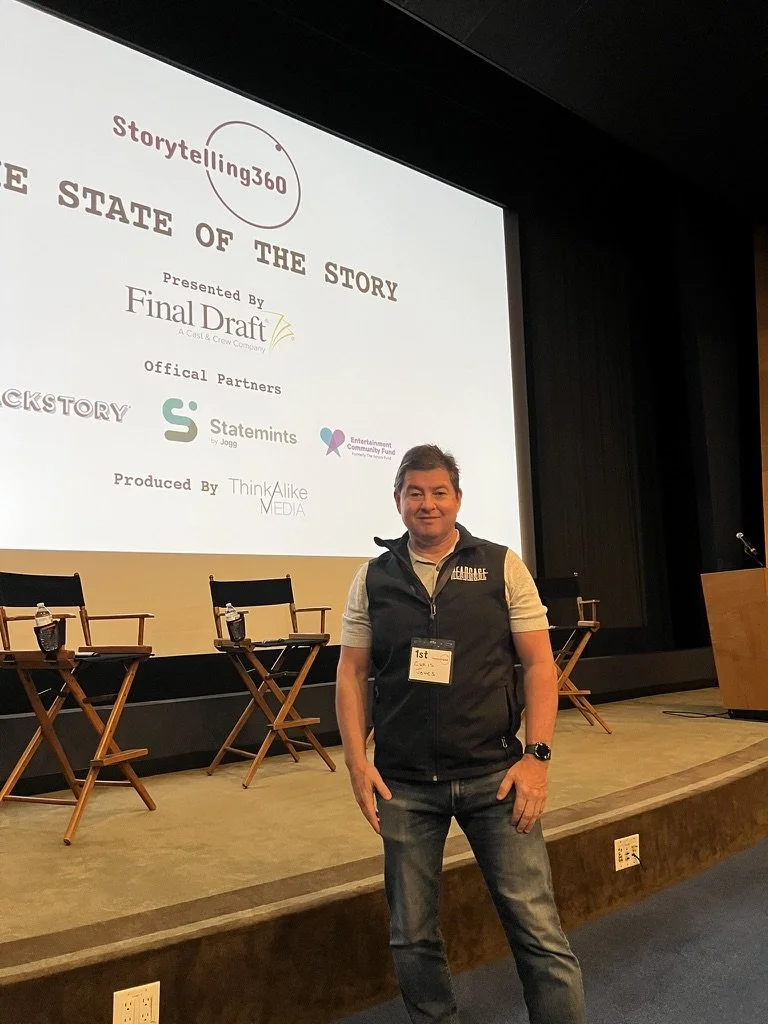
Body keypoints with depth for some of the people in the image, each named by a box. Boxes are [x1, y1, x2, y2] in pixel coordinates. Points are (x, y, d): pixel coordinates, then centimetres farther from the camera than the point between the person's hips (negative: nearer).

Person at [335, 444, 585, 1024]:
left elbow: (539, 664, -1)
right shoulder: (373, 578, 4)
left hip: (495, 776, -1)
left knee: (537, 927, 0)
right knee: (413, 936, 14)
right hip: (403, 783, 2)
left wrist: (537, 755, -9)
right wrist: (357, 761, -3)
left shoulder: (502, 566, 0)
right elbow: (352, 673, 5)